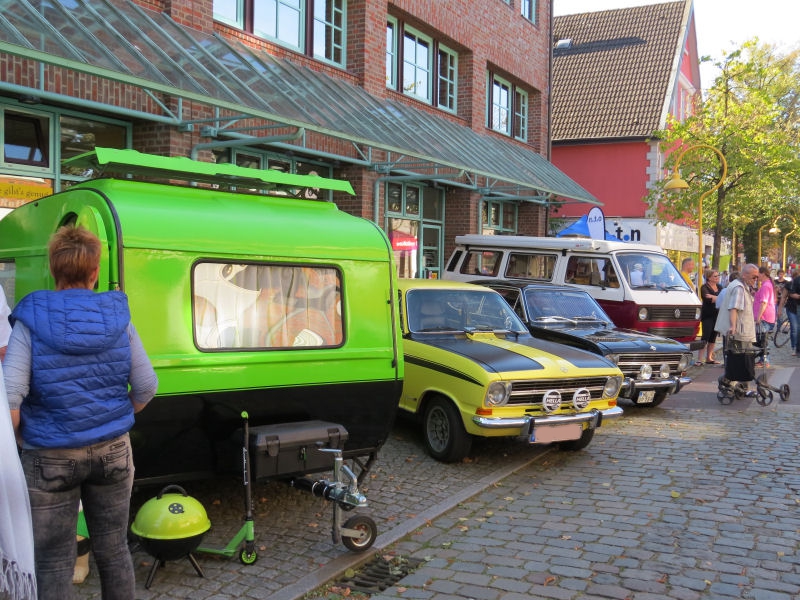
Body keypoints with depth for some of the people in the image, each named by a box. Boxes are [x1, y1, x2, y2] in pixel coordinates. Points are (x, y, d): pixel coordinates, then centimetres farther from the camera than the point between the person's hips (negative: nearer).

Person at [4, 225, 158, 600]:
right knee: (114, 550, 16)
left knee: (54, 563, 9)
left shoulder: (30, 322, -10)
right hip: (113, 451, 3)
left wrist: (25, 439, -1)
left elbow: (10, 401, -18)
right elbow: (146, 388, -2)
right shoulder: (117, 317, -3)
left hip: (50, 458, -2)